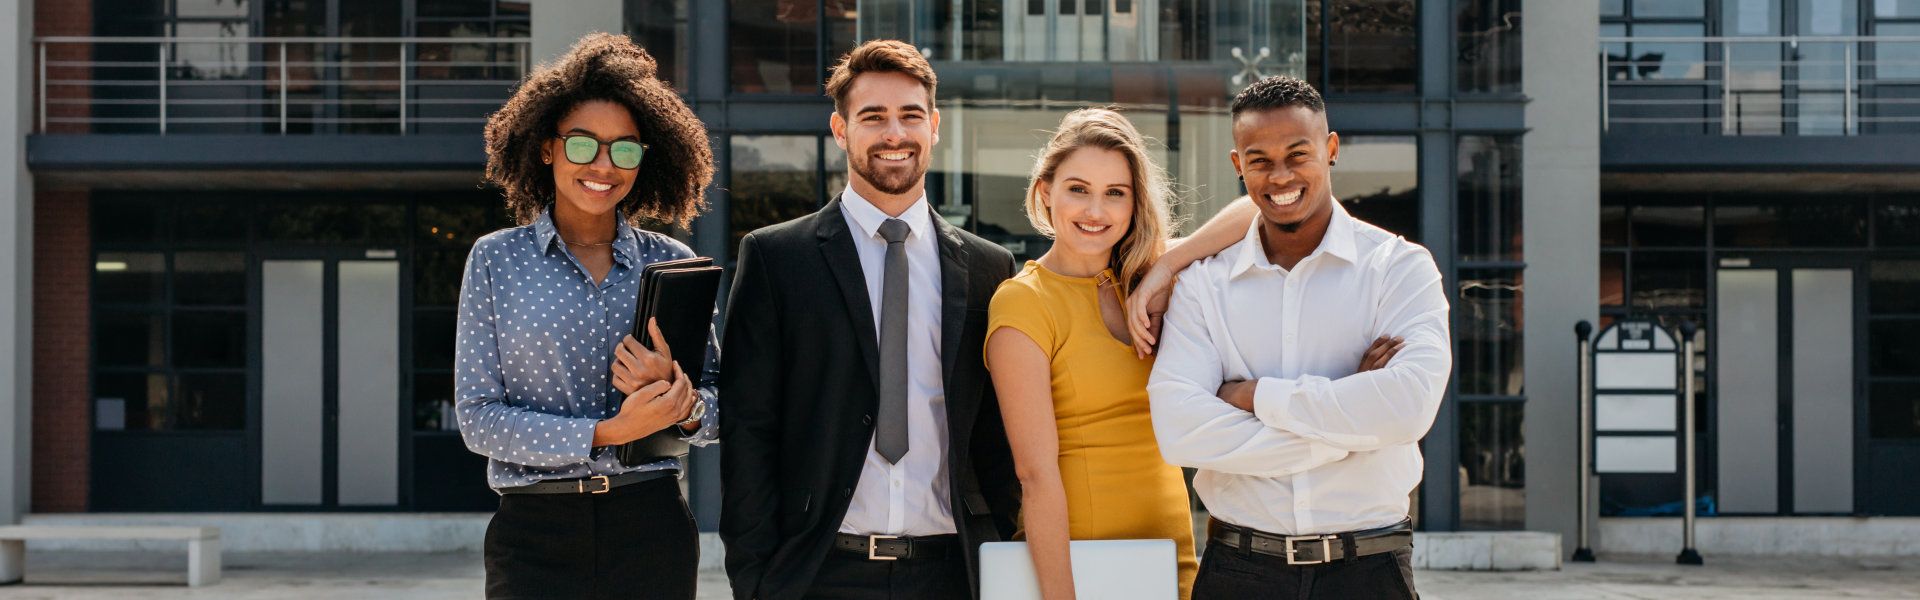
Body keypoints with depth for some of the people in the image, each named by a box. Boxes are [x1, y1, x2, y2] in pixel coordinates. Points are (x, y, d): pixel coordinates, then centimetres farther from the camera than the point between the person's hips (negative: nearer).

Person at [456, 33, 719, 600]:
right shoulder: (496, 260, 3)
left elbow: (719, 412, 8)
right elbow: (478, 417, -3)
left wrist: (680, 401, -15)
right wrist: (606, 433, -15)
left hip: (652, 527, 1)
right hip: (533, 533, -1)